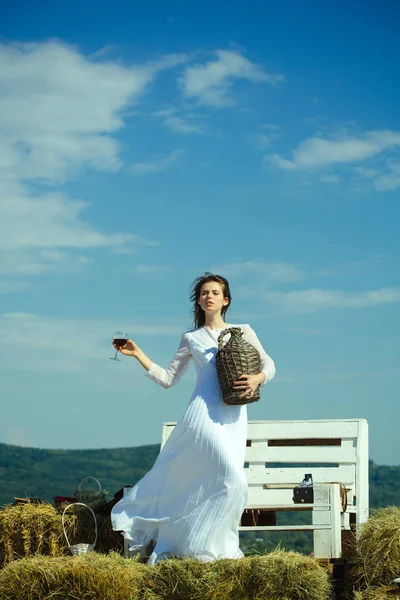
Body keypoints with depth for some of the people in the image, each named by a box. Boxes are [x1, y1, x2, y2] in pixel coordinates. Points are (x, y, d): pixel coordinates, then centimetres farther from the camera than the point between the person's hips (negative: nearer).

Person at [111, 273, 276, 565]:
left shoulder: (243, 331, 15)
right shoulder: (191, 338, 13)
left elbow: (269, 364, 16)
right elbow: (168, 378, 14)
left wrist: (258, 378, -7)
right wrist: (138, 354, 7)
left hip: (234, 418, 2)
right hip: (205, 413, -2)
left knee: (197, 481, 0)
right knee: (233, 481, -17)